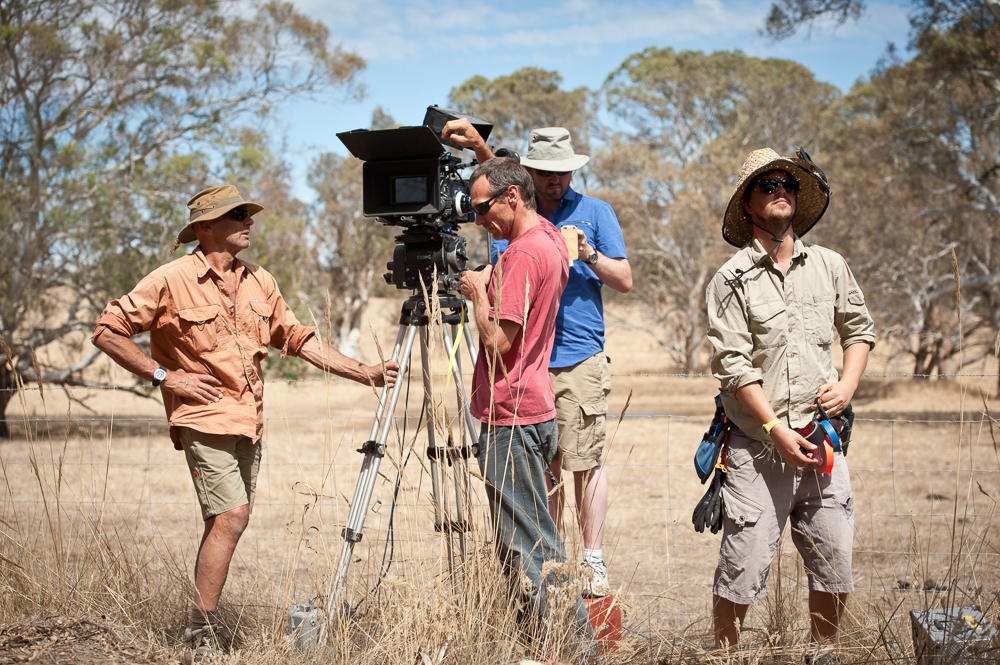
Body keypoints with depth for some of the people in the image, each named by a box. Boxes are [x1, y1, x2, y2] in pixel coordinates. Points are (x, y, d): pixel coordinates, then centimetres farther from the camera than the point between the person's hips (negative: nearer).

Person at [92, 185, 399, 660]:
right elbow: (108, 331, -5)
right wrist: (163, 375, -12)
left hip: (249, 421, 7)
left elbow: (296, 338, 16)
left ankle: (202, 623, 18)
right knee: (231, 515, -16)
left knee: (226, 520, 9)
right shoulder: (171, 280, -8)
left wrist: (365, 373, 9)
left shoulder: (259, 282, 11)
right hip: (205, 416, -7)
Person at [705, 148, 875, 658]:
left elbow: (859, 328, 20)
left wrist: (848, 385, 2)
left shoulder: (830, 266, 9)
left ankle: (825, 652, 25)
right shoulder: (731, 280, -4)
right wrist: (778, 431, -14)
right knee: (742, 567, -4)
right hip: (758, 448, -4)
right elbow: (734, 365, -9)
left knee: (834, 562, 7)